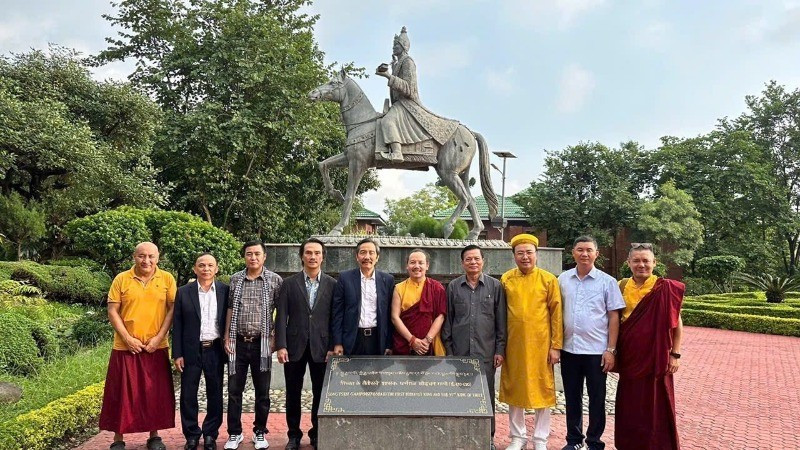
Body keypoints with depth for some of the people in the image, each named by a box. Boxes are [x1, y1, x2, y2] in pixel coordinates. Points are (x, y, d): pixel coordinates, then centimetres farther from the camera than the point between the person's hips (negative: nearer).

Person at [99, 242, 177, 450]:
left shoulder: (167, 279, 1)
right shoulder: (121, 279, 0)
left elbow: (172, 309, 0)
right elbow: (112, 311, -1)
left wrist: (158, 338, -9)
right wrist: (128, 339, -10)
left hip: (156, 347, 1)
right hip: (125, 346, 0)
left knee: (155, 393, 7)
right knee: (122, 392, 4)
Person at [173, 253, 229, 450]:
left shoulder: (225, 291, 1)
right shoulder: (183, 292, 1)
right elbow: (177, 326, 1)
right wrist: (177, 354, -3)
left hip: (215, 350, 0)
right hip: (191, 351, 0)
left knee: (215, 395, 8)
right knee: (188, 395, 6)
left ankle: (210, 434, 22)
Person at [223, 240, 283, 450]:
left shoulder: (275, 280, -3)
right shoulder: (235, 279, 4)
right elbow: (230, 309, 10)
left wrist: (276, 338, -4)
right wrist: (227, 337, 5)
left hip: (262, 343, -2)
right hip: (238, 342, 2)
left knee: (262, 391, 8)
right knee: (234, 390, 7)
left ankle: (260, 432, 23)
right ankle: (234, 433, 20)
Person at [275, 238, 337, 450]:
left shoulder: (332, 284, 2)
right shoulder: (289, 283, 3)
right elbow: (281, 317, -1)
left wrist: (333, 347, -4)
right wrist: (281, 346, -8)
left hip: (321, 347, 0)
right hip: (295, 346, 0)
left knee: (321, 394, 7)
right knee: (293, 393, 9)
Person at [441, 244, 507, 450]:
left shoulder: (495, 286, 1)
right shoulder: (453, 287, 4)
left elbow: (501, 320, 3)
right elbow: (447, 319, 7)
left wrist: (500, 349, 0)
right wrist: (448, 349, 4)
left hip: (486, 352, -1)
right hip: (459, 352, 1)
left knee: (486, 395, 5)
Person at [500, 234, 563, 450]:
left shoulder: (549, 279, -2)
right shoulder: (505, 279, 3)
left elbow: (556, 313, -2)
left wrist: (556, 345, -6)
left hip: (540, 344, -2)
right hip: (513, 344, 2)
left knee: (542, 390, 6)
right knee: (514, 389, 9)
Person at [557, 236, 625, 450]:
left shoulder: (607, 282, -3)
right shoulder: (563, 279, 4)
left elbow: (614, 317, -2)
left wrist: (611, 350, -7)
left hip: (597, 351, -2)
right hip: (569, 349, 3)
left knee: (597, 400, 8)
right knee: (572, 398, 13)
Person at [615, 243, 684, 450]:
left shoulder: (665, 289, -9)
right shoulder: (622, 286, 3)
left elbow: (677, 323, -3)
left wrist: (675, 354, -6)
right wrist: (613, 351, 7)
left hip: (655, 358, -4)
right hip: (629, 358, 4)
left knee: (655, 405, 5)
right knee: (629, 406, 12)